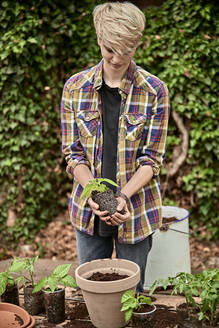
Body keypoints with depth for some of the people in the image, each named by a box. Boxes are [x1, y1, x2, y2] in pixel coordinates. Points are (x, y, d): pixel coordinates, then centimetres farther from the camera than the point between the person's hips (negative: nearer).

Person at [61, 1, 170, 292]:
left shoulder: (155, 91, -8)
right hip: (88, 212, 2)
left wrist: (123, 196, -21)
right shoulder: (75, 88, -2)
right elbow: (73, 153, -1)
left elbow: (151, 159, -6)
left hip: (135, 211, -1)